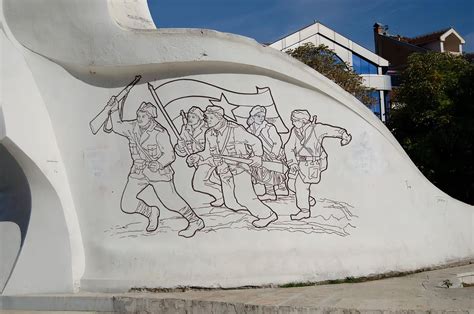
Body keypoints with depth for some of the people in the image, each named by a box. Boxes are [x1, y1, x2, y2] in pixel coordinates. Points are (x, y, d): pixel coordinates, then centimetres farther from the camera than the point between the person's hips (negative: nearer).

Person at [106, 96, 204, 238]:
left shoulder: (159, 133, -18)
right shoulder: (132, 127, -1)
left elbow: (169, 155, -19)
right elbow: (117, 127, 19)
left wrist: (158, 163, -38)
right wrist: (114, 110, 6)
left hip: (158, 170, -6)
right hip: (139, 171, 6)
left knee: (170, 199, -16)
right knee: (127, 205, 0)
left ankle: (195, 222, 1)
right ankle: (151, 213, 27)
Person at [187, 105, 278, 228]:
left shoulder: (235, 130, -14)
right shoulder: (209, 134, 3)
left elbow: (255, 142, -5)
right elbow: (208, 152, 14)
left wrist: (257, 156, -17)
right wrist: (197, 157, -3)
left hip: (240, 168, -6)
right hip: (225, 172, 6)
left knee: (243, 197, -18)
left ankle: (267, 215, -1)